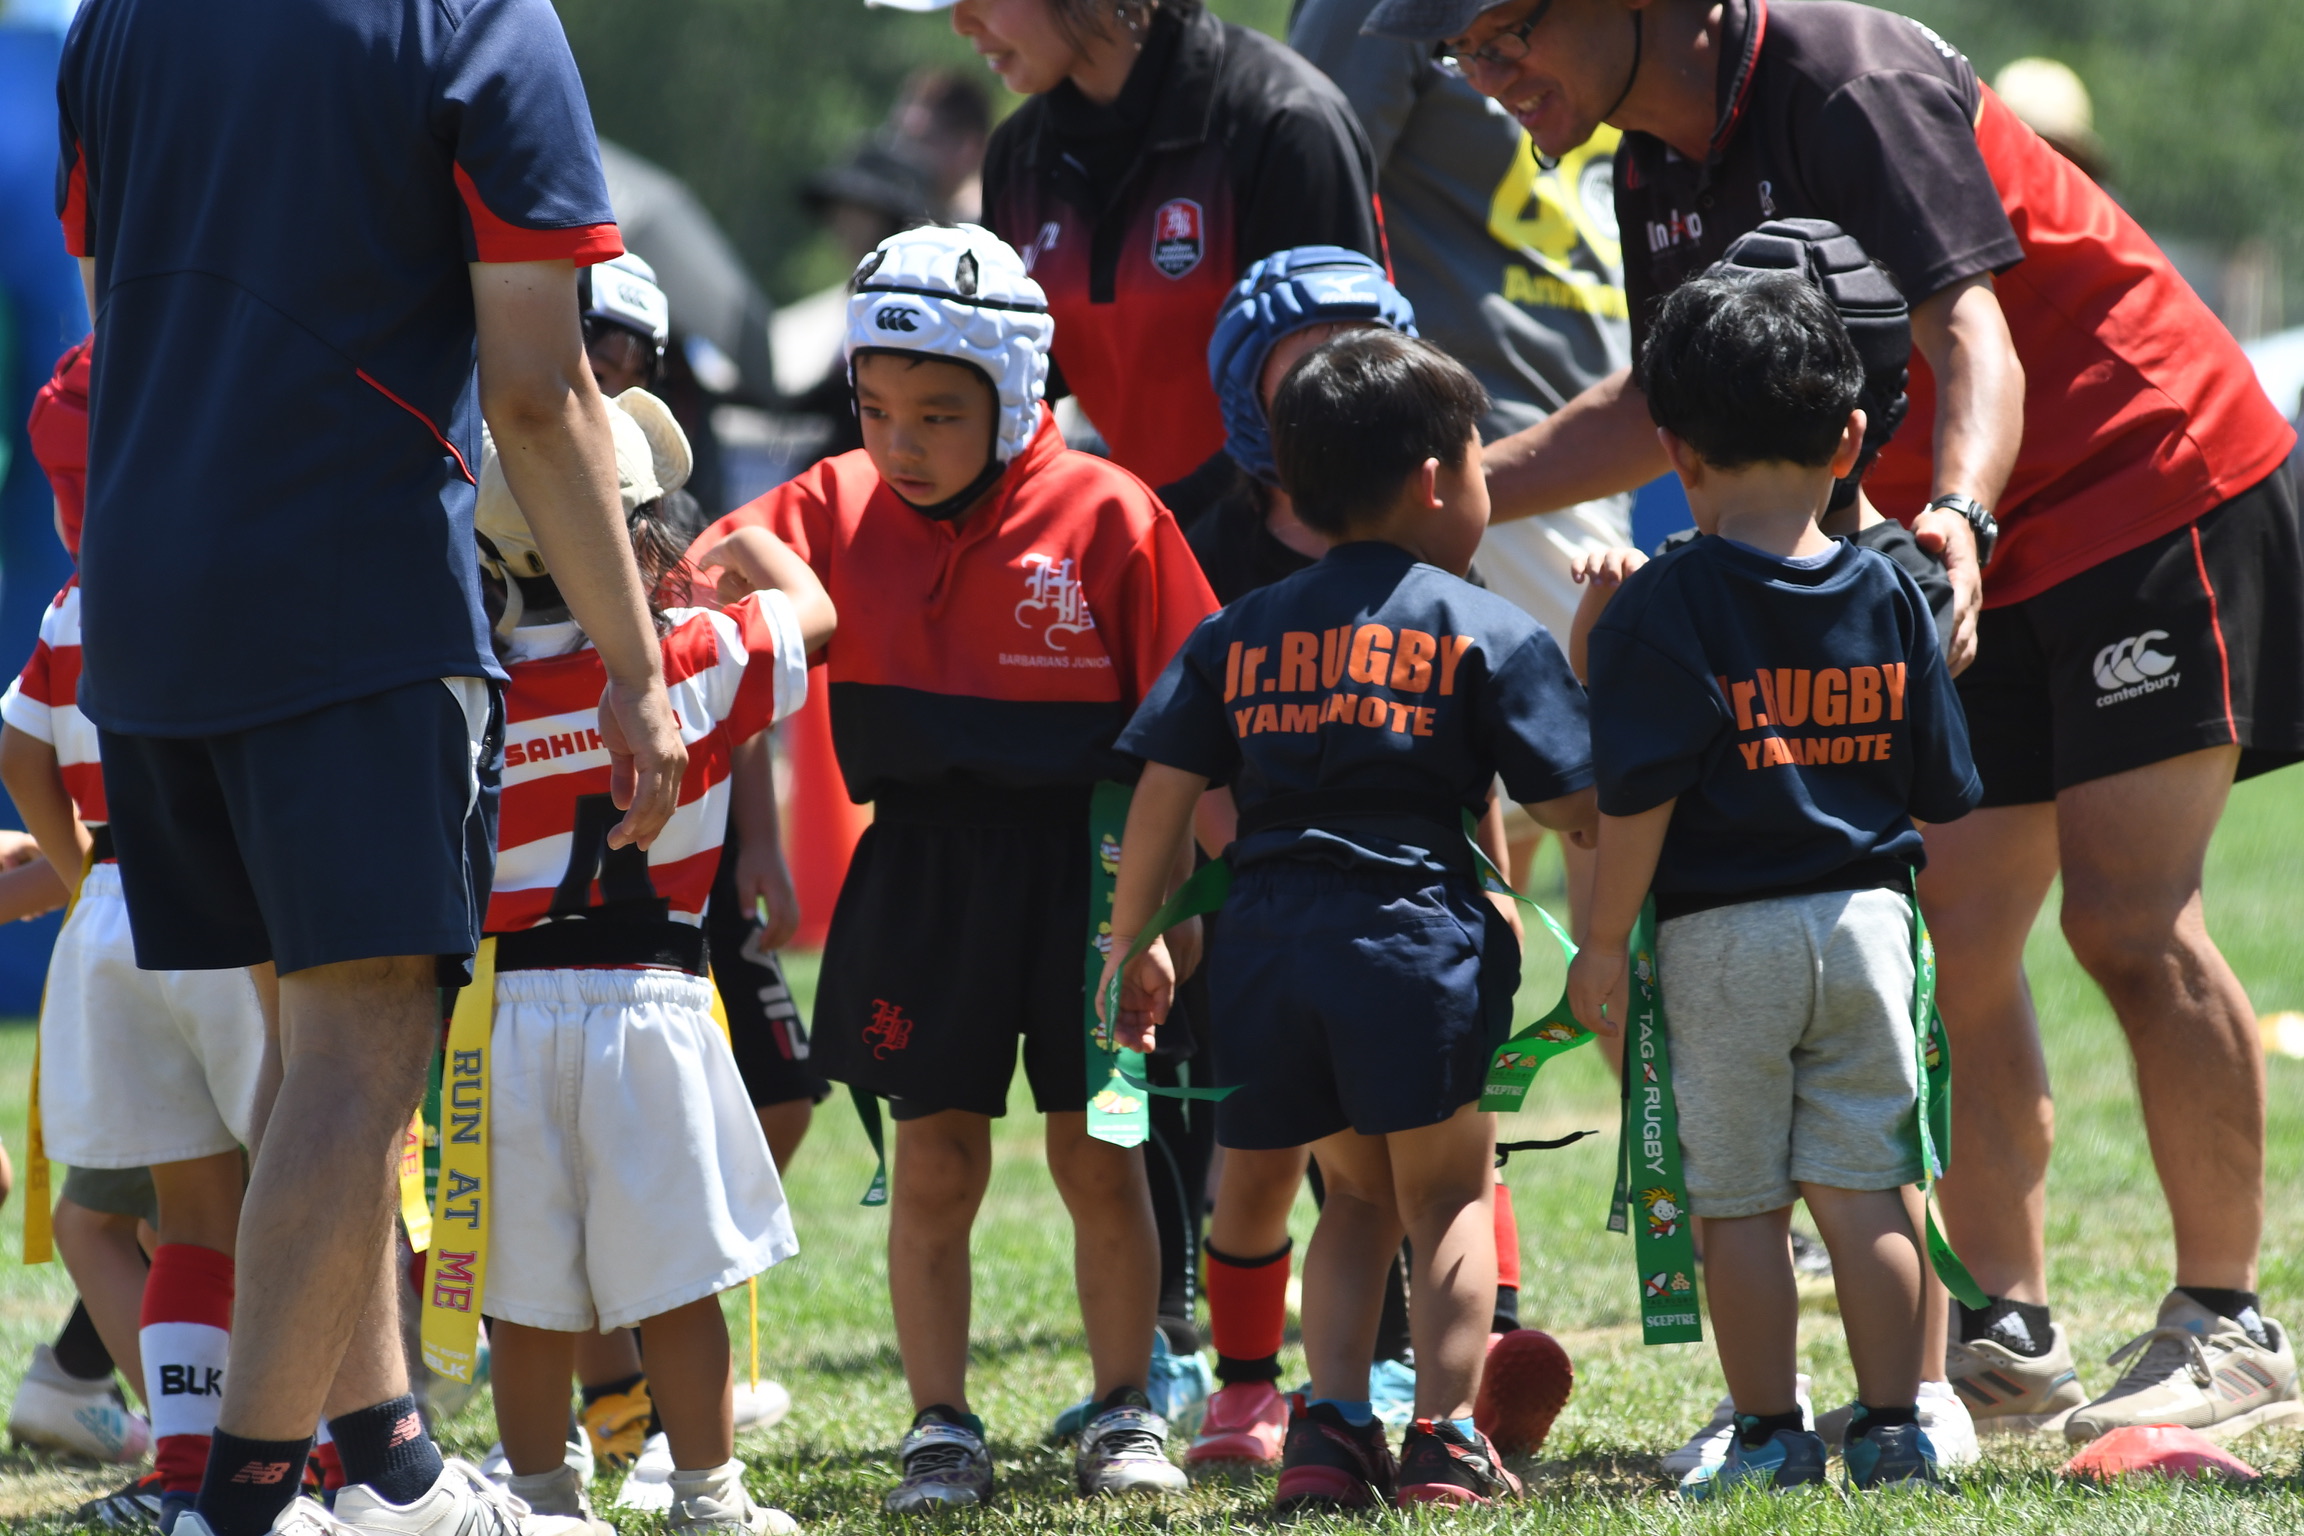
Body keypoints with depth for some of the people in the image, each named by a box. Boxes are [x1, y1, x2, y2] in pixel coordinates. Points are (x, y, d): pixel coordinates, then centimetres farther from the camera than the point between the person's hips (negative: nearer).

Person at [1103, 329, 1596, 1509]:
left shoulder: (1236, 635, 13)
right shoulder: (1489, 635, 2)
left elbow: (1163, 792, 9)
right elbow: (1577, 809, -2)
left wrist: (1131, 944, 17)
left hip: (1267, 950, 4)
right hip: (1416, 936, -4)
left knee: (1355, 1191, 20)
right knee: (1448, 1190, 11)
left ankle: (1330, 1424, 6)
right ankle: (1445, 1435, 0)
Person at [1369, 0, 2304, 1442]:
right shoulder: (1661, 167, 4)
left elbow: (1971, 335, -32)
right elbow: (1666, 407, 18)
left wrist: (1956, 515, -51)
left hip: (2148, 494, -9)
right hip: (1981, 560, 9)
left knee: (2130, 923, -12)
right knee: (1951, 942, 3)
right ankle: (2010, 1340, 9)